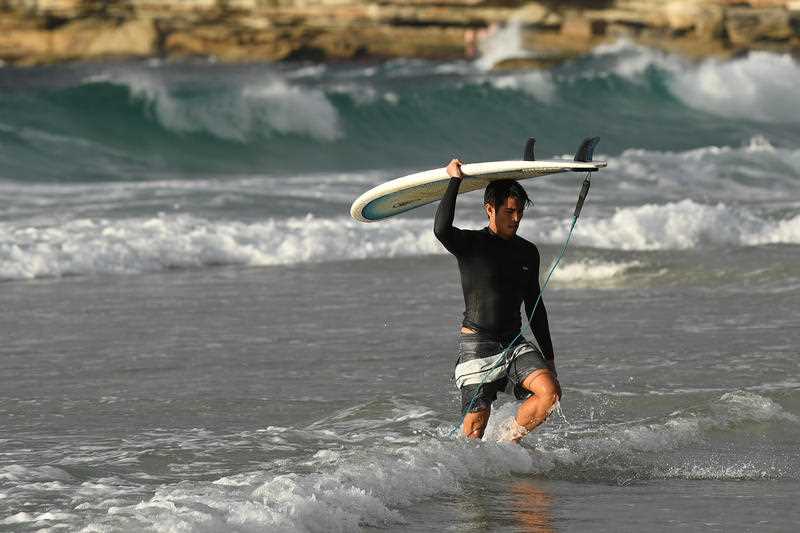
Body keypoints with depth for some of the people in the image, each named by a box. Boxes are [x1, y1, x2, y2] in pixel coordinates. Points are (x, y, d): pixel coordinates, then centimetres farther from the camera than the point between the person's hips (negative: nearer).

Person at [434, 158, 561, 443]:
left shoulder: (528, 252, 11)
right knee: (475, 430, -8)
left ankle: (507, 441, 0)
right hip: (477, 347, -5)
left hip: (515, 344, 5)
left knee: (550, 392, -19)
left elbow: (534, 308, 20)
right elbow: (442, 230, -30)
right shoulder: (471, 244, -6)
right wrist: (455, 180, -21)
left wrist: (549, 358, 20)